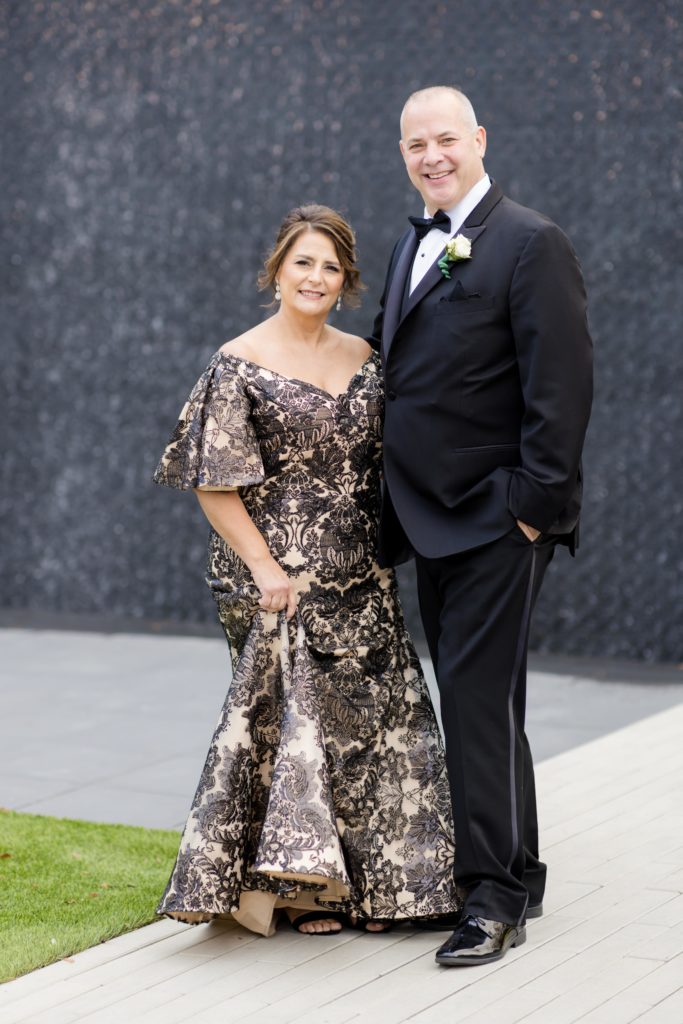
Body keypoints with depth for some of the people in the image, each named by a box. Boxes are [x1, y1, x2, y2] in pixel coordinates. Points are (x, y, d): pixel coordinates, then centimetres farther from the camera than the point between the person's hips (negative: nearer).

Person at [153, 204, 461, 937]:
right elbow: (214, 484, -9)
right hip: (279, 578, -5)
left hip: (358, 576, 6)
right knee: (291, 712, -6)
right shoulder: (239, 365, -6)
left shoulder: (361, 358, 10)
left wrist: (383, 555, 7)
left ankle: (370, 882, 18)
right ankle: (294, 886, 5)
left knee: (373, 716, 5)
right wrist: (265, 568, -16)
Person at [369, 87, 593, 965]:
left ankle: (496, 900, -2)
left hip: (496, 521, -8)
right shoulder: (412, 245, 16)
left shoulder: (530, 244, -9)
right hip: (432, 520, 8)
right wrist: (392, 511, 14)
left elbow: (561, 387, -14)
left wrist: (533, 504, -17)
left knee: (481, 698, -9)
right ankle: (510, 869, 24)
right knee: (467, 701, 13)